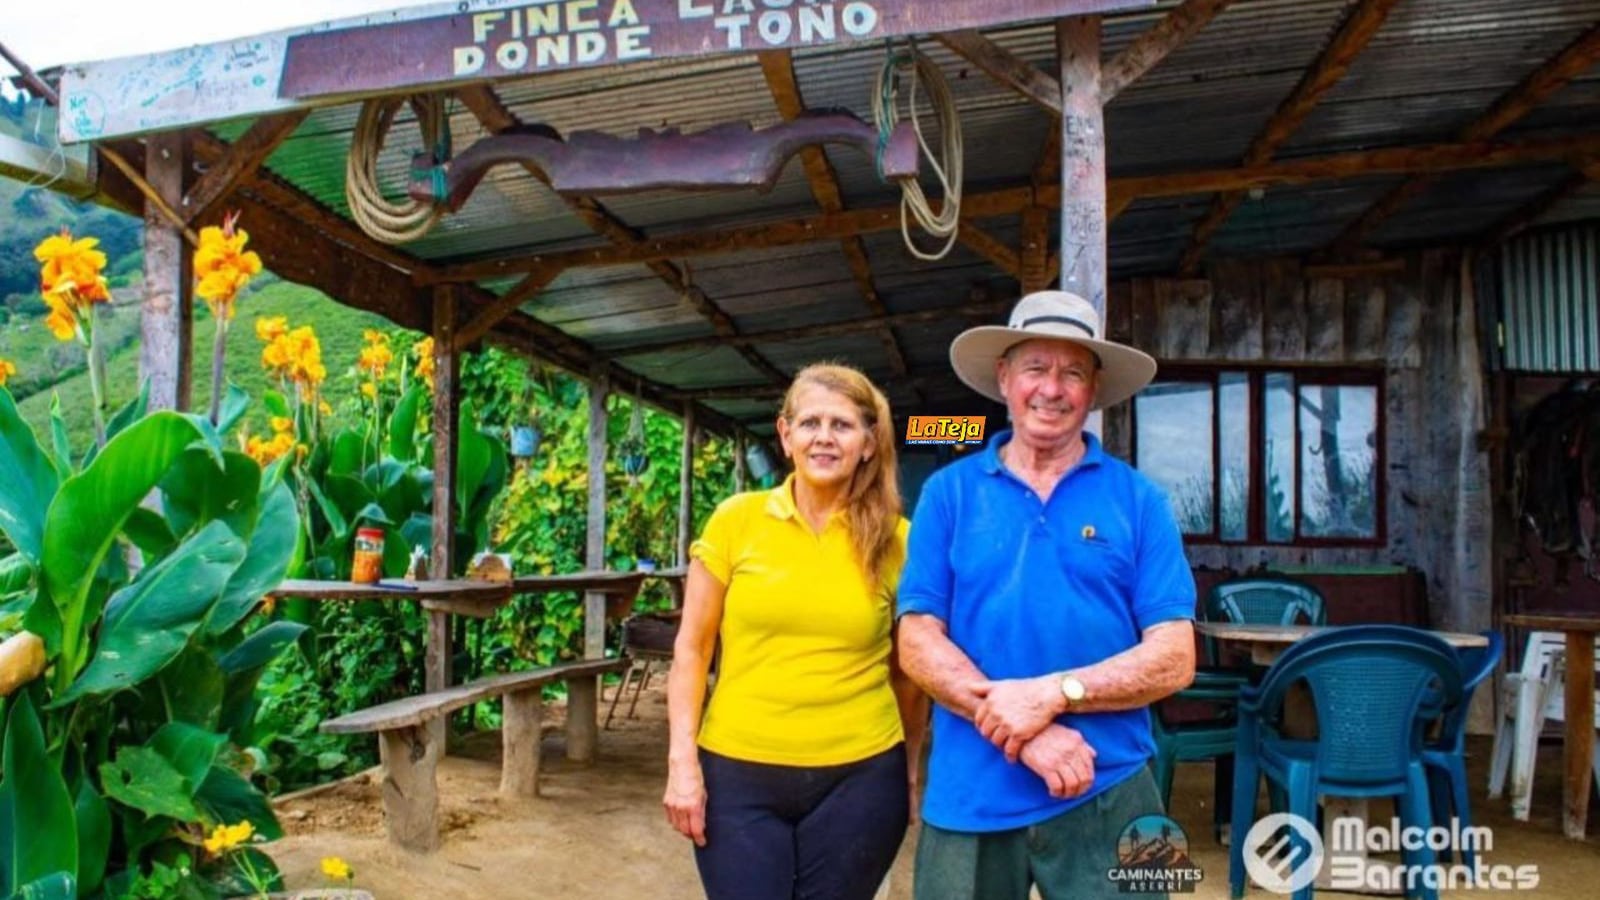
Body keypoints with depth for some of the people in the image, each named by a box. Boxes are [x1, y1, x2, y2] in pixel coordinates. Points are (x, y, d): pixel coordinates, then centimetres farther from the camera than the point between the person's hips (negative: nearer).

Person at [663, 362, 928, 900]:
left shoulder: (896, 540, -2)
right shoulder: (735, 520, -3)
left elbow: (909, 672, 7)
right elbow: (692, 649, 1)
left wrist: (908, 774, 10)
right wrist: (683, 759, -4)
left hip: (859, 778, 1)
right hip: (738, 774, 0)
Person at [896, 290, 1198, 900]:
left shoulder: (1137, 500, 1)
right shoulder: (948, 492, 1)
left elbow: (1173, 659, -4)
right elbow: (918, 643, -4)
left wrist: (1053, 693, -18)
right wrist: (1024, 731, -16)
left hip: (1106, 797, 0)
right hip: (969, 799, 1)